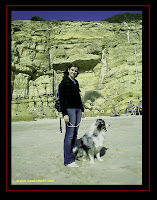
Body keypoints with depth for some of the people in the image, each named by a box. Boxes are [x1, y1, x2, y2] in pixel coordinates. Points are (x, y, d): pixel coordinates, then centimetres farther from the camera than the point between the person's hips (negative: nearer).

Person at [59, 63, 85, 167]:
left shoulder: (76, 82, 16)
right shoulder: (64, 82, -5)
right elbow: (61, 99, -10)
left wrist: (82, 110, 17)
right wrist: (65, 114, -16)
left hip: (78, 109, 7)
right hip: (69, 109, -7)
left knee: (75, 134, 9)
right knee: (70, 135, -7)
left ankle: (74, 154, 19)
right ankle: (68, 160, -1)